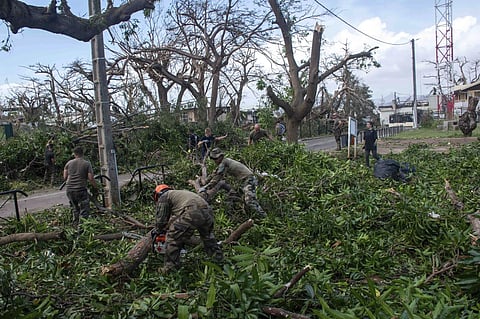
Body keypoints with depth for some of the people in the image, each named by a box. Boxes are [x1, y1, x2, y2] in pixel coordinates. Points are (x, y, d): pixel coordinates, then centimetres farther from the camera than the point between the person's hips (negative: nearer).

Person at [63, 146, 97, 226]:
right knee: (84, 211, 1)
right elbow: (91, 178, -9)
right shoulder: (87, 163, -5)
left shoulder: (69, 163, 7)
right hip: (81, 190, -5)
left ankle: (75, 224, 30)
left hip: (69, 190, 5)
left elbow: (65, 177, 10)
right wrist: (95, 187, 5)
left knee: (75, 209, 21)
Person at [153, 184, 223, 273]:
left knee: (172, 238, 5)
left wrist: (160, 232, 33)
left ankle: (170, 268, 9)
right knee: (208, 238, 31)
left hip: (192, 213, -8)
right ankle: (219, 258, 41)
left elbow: (160, 219, 13)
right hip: (207, 211, 8)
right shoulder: (180, 193, 40)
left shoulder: (163, 197, 18)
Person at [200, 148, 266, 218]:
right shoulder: (224, 161, 14)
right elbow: (214, 173, 24)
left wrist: (205, 188, -11)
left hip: (249, 179, -11)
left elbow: (217, 178, -16)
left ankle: (264, 216, -18)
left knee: (250, 201, -19)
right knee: (245, 199, 18)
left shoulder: (224, 163, -15)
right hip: (246, 180, 11)